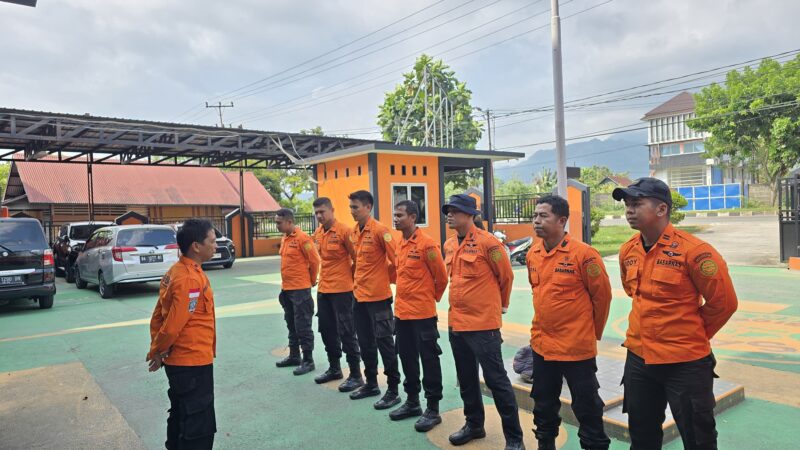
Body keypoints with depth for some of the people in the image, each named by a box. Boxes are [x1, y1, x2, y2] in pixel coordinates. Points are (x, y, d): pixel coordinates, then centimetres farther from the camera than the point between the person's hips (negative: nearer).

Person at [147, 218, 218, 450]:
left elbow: (158, 317, 11)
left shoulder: (175, 272, 7)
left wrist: (156, 350, 9)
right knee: (199, 425, 1)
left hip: (178, 361, 9)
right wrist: (157, 352, -8)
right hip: (193, 362, -9)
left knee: (181, 417, 22)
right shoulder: (191, 279, -23)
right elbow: (173, 325, -23)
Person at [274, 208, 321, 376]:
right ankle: (294, 356, 30)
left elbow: (314, 261, -14)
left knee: (303, 326, -2)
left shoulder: (302, 238, -16)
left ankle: (308, 360, 7)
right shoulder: (284, 238, 11)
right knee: (291, 324, 18)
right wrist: (284, 285, 17)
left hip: (300, 290, -9)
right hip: (286, 289, 9)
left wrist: (312, 280, -2)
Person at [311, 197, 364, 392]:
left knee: (346, 332, -3)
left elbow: (357, 258, -11)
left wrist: (350, 278, -3)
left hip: (342, 290, -8)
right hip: (323, 289, 8)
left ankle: (356, 375, 8)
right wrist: (325, 277, 14)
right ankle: (334, 368, 32)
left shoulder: (344, 231, -14)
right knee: (327, 330, 16)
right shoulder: (317, 234, 8)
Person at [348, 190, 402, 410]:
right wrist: (359, 281, 15)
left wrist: (387, 279, -5)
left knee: (384, 342, -1)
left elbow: (396, 259, -16)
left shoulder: (379, 230, -16)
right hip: (360, 295, 8)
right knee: (365, 341, 17)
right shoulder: (355, 231, 8)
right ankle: (371, 383, 32)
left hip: (378, 296, -8)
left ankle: (393, 390, 10)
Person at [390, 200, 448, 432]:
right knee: (407, 358, 17)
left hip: (422, 314, -8)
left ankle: (433, 409, 14)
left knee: (428, 359, 3)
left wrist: (433, 297, 3)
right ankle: (412, 401, 32)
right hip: (402, 312, 8)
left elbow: (441, 276, -9)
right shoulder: (400, 244, 8)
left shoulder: (427, 243, -15)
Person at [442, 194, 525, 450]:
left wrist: (501, 305, 7)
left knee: (496, 379, -1)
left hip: (483, 324, -7)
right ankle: (474, 424, 36)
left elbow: (506, 276, -4)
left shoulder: (487, 242, -14)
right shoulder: (449, 245, 7)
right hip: (455, 322, 7)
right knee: (466, 378, 18)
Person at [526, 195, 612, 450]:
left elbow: (602, 295, -7)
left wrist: (593, 332, 3)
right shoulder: (532, 254, 2)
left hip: (577, 347, -6)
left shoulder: (583, 254, -17)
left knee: (586, 407, 8)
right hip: (541, 344, 6)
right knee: (543, 404, 20)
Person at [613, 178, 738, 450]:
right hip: (638, 359, 6)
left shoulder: (692, 250, -18)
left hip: (685, 363, -5)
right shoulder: (627, 251, 1)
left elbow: (724, 302, -9)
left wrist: (692, 334, 2)